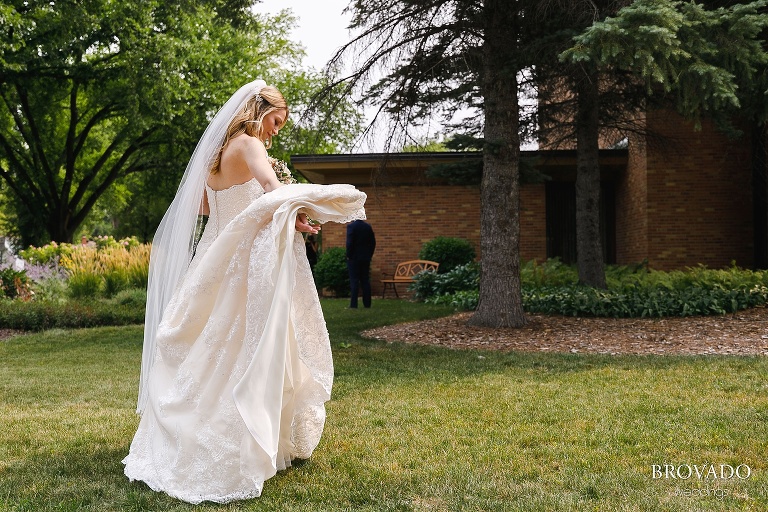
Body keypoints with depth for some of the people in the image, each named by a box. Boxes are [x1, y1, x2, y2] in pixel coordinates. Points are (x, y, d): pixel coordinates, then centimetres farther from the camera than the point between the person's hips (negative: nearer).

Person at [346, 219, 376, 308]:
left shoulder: (351, 226, -11)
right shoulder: (368, 226, 5)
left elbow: (349, 242, -16)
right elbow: (373, 242, 7)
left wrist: (348, 256, -6)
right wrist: (369, 255, 13)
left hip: (354, 258, -5)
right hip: (365, 258, 5)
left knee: (354, 281, -3)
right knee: (365, 281, 8)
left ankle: (353, 304, -4)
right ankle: (367, 303, 8)